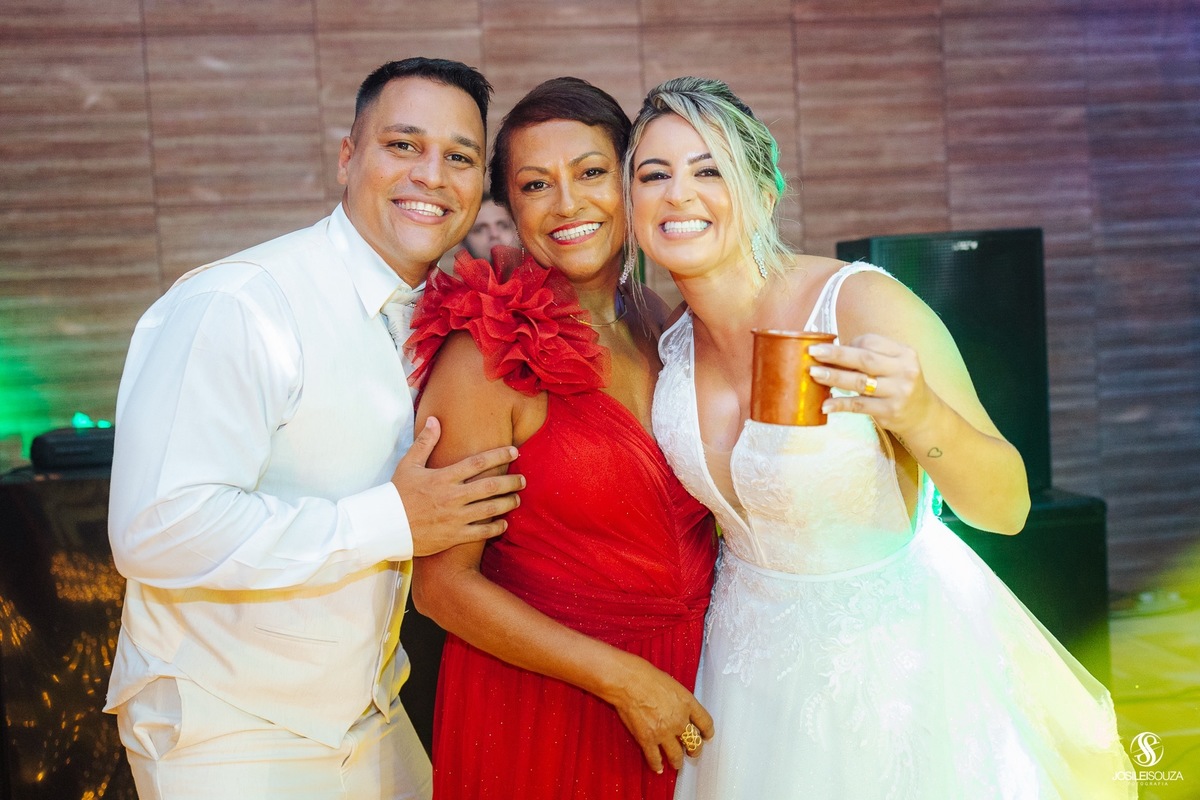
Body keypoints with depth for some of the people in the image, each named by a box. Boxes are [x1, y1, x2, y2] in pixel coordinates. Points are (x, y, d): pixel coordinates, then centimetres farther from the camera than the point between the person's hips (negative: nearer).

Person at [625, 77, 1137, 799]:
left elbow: (1007, 509, -23)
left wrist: (918, 413, -40)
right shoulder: (672, 345, -6)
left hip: (897, 648, -4)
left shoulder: (863, 305, -24)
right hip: (755, 659, 5)